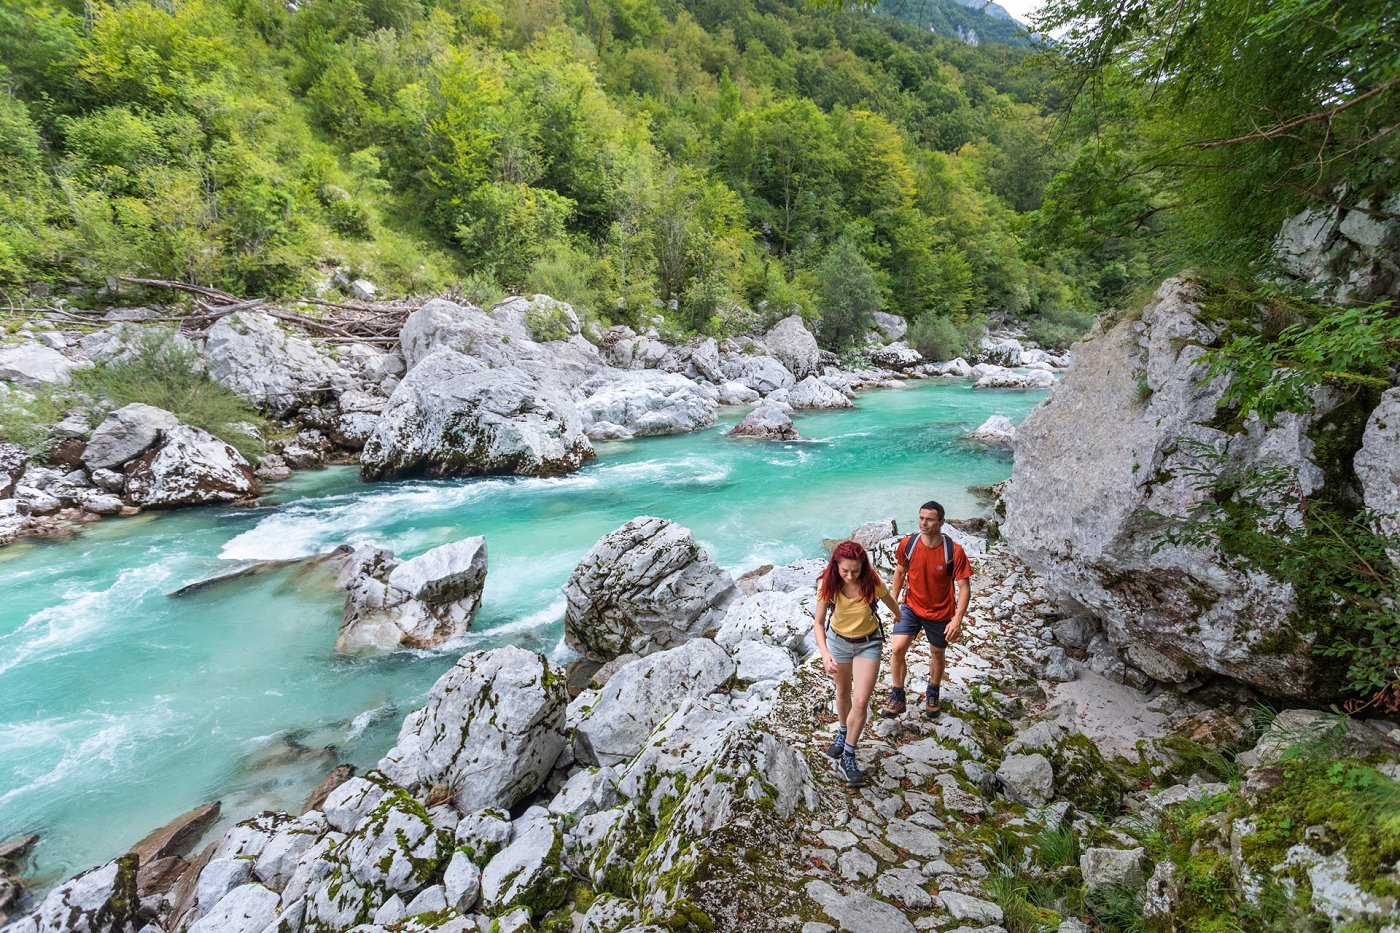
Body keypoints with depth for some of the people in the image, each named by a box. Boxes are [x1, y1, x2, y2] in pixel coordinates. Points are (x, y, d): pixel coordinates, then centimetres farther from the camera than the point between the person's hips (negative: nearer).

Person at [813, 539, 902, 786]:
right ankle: (843, 733, 48)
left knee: (861, 701, -8)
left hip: (868, 643, -1)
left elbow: (891, 603, -4)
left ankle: (848, 758, 8)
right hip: (838, 641, 1)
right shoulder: (828, 585, -24)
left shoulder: (873, 583, -26)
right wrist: (824, 652, -32)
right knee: (843, 692, 22)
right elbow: (819, 622, -17)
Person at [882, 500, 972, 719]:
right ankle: (897, 699, 6)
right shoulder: (907, 544, -14)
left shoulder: (954, 551, -22)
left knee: (937, 654, 19)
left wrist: (957, 619, -24)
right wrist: (894, 600, 9)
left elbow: (964, 587, -16)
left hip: (940, 614, -1)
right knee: (896, 649, -13)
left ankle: (933, 694, 46)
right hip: (911, 608, 1)